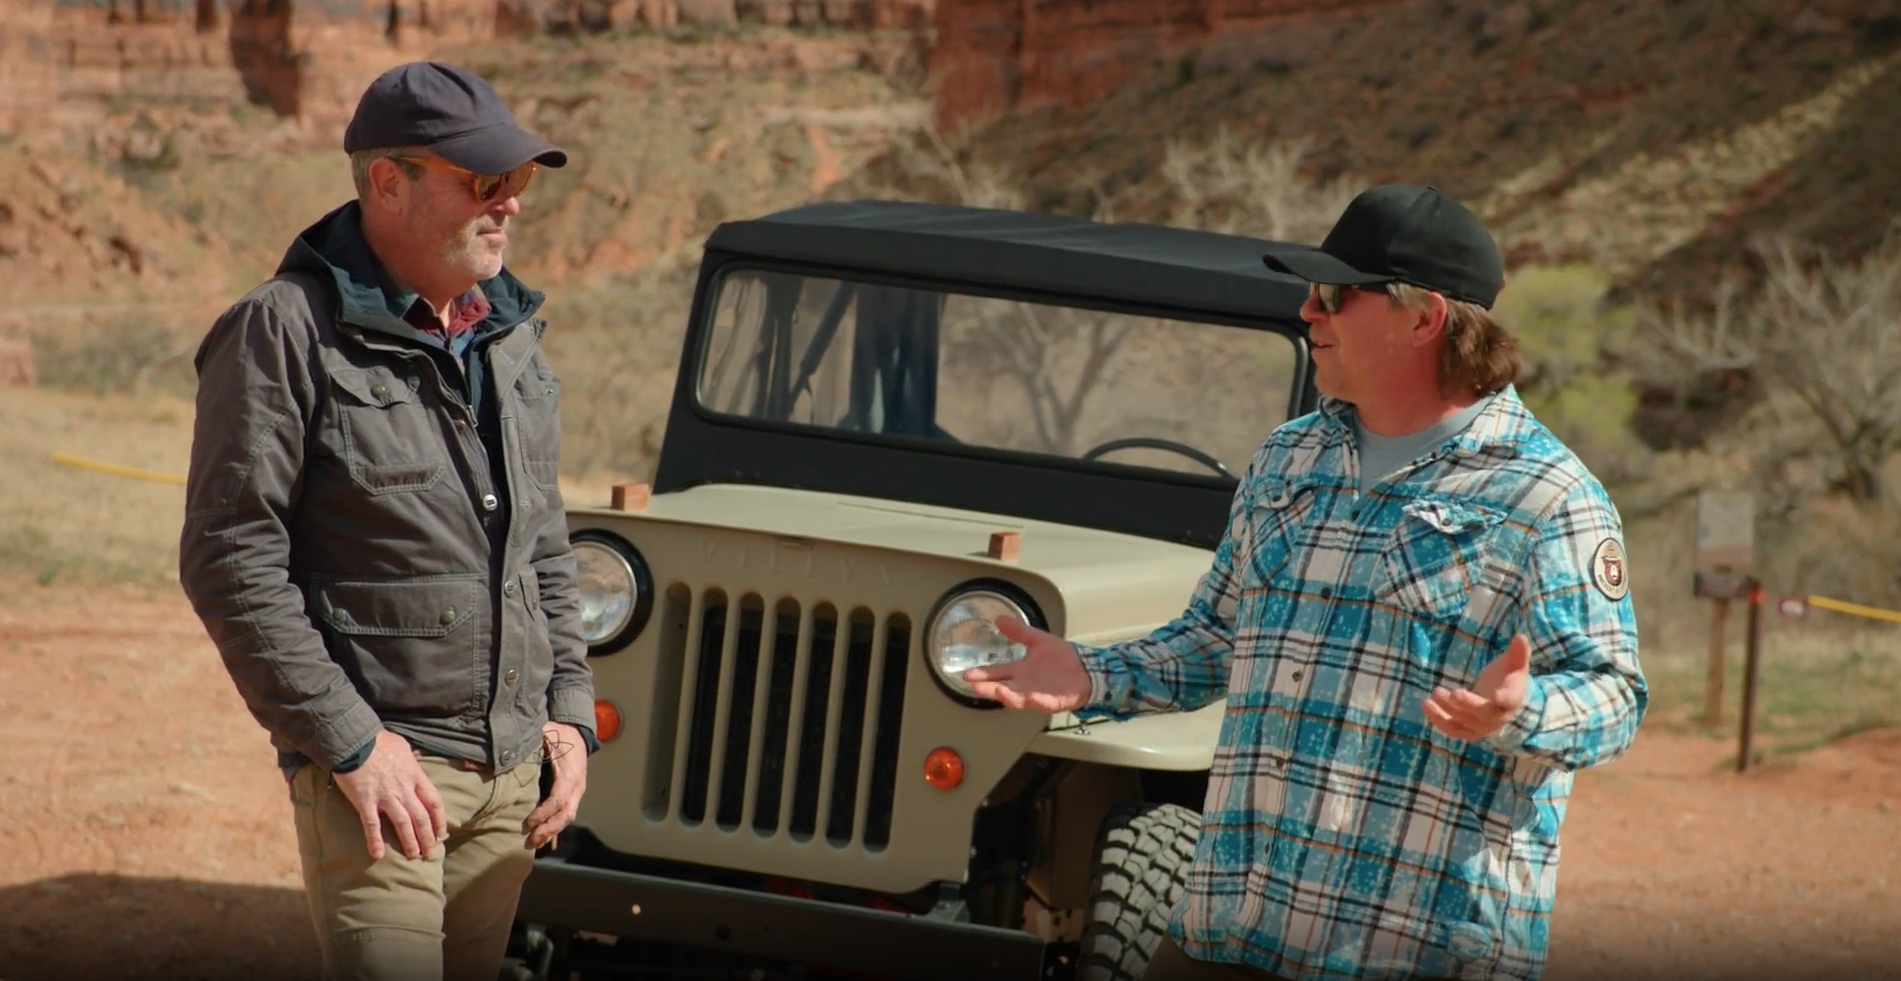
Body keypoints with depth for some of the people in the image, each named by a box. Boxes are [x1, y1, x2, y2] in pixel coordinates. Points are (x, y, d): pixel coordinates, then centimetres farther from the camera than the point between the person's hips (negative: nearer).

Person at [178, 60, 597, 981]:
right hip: (378, 767, -6)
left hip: (512, 768, 7)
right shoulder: (285, 333, -9)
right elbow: (228, 560, -13)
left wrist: (569, 709, 10)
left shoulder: (511, 334, 12)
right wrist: (348, 742, -16)